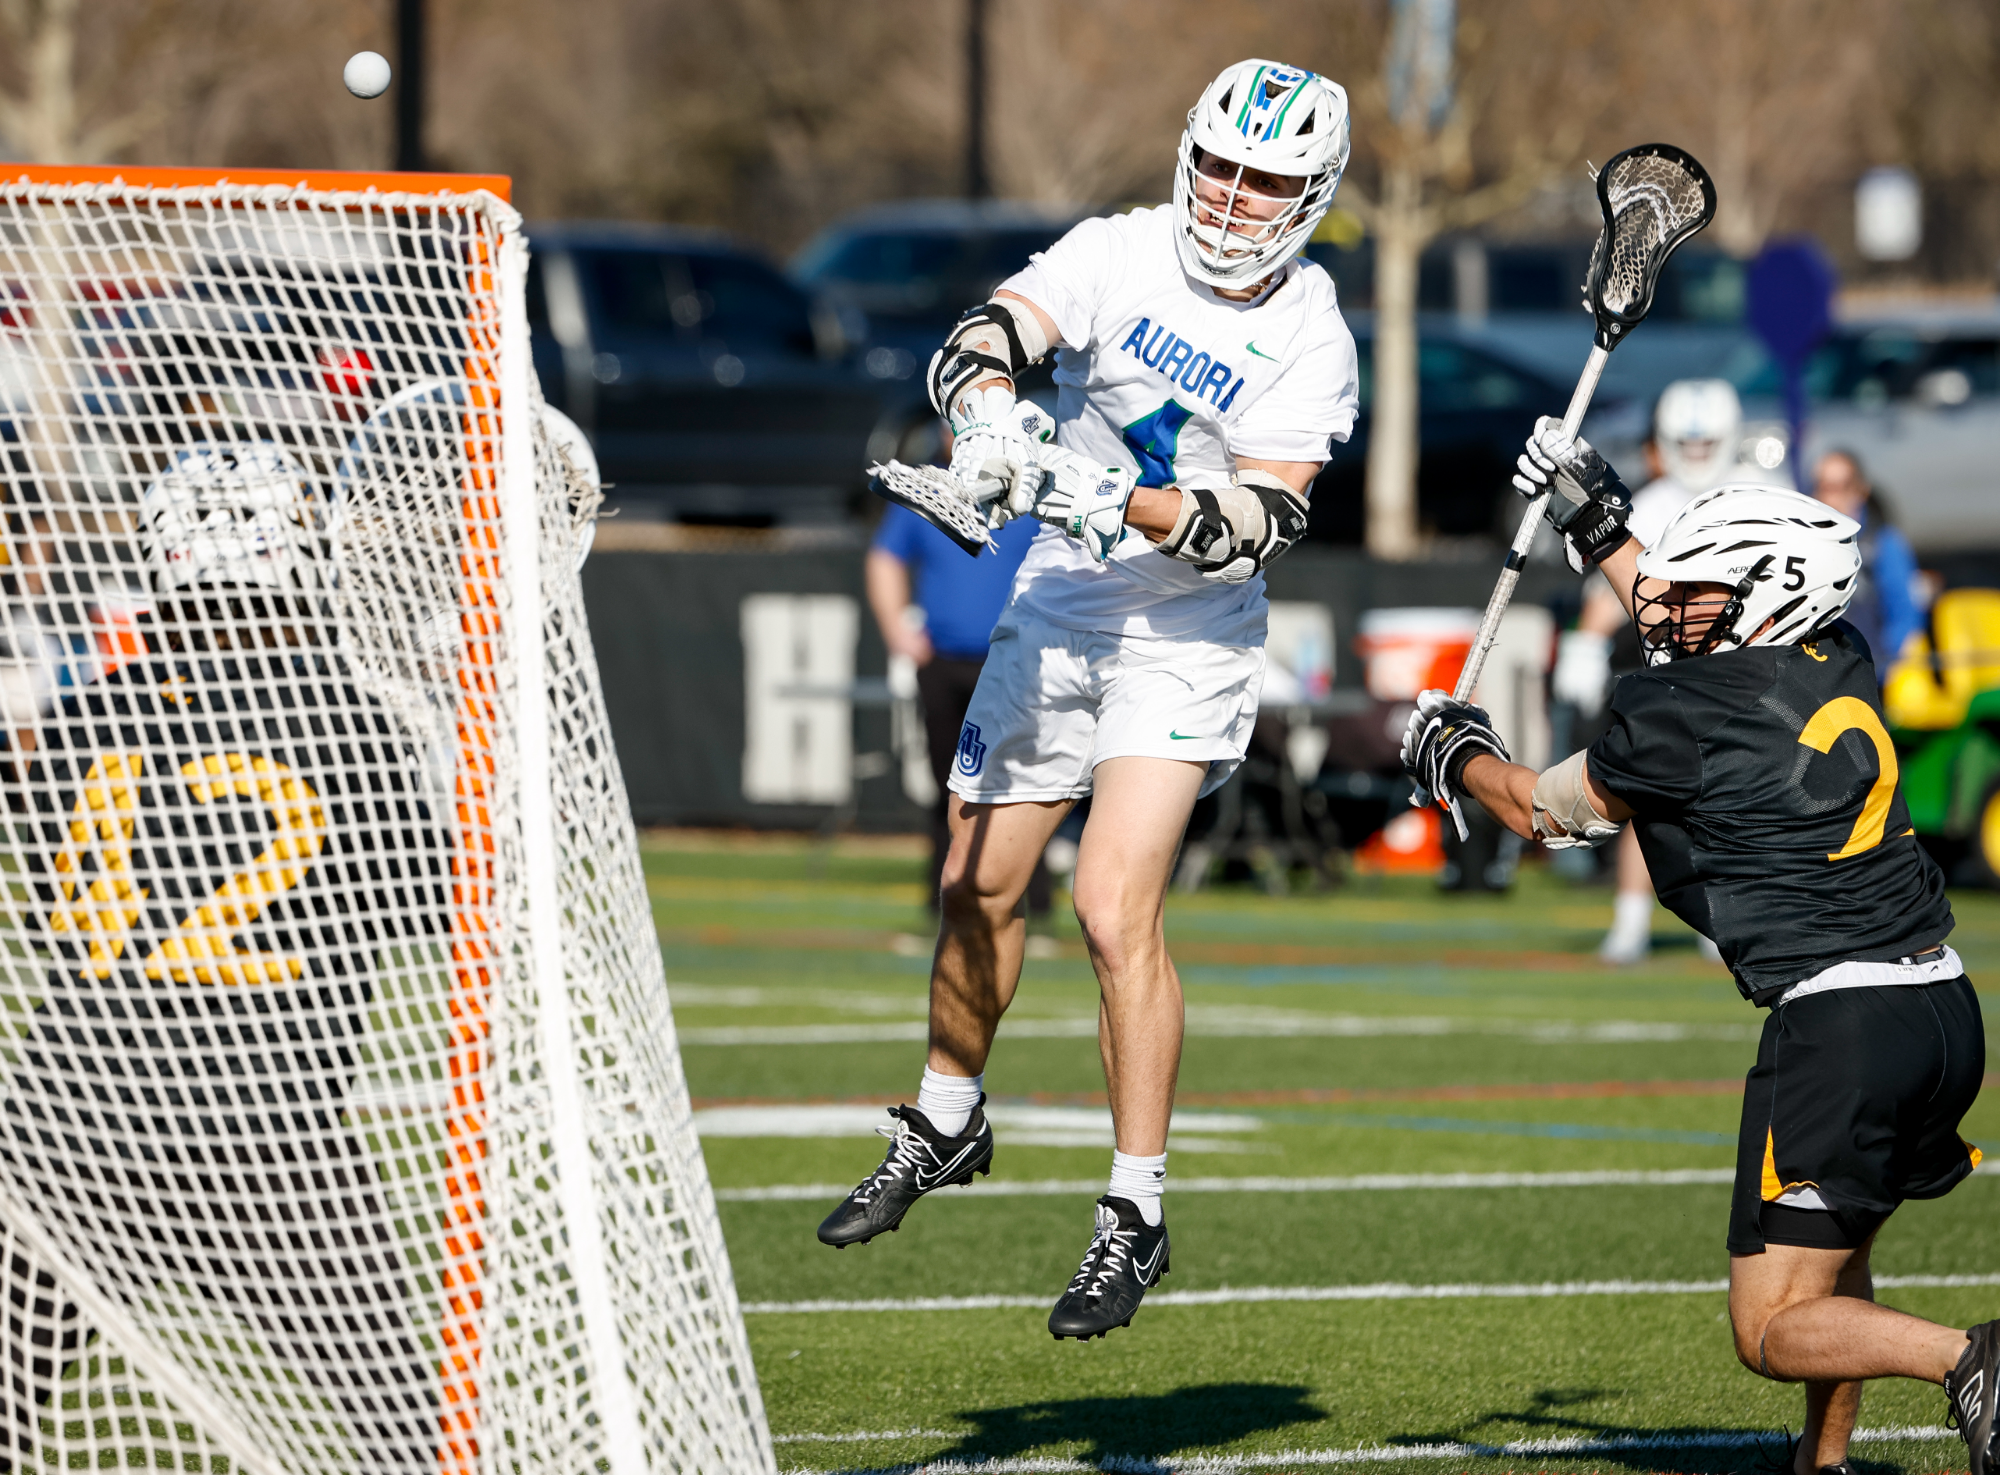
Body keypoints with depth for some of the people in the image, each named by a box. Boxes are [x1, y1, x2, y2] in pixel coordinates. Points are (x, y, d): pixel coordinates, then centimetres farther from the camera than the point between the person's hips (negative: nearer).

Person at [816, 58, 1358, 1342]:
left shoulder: (1310, 344, -13)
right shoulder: (1123, 253, -7)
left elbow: (1264, 521, -21)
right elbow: (992, 337, -21)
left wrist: (1119, 506, -34)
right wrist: (990, 419, -43)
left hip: (1186, 641, -4)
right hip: (1057, 611, 4)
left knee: (1118, 911, -17)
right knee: (979, 888, 14)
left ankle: (1138, 1216, -8)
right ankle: (947, 1122, 39)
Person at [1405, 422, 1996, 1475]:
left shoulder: (1678, 718, -7)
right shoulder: (1837, 666, 12)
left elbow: (1543, 811, 13)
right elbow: (1702, 642, 35)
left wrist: (1452, 755, 32)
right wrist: (1598, 522, 41)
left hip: (1842, 1022, -8)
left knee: (1776, 1331, -5)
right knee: (1834, 1256, 29)